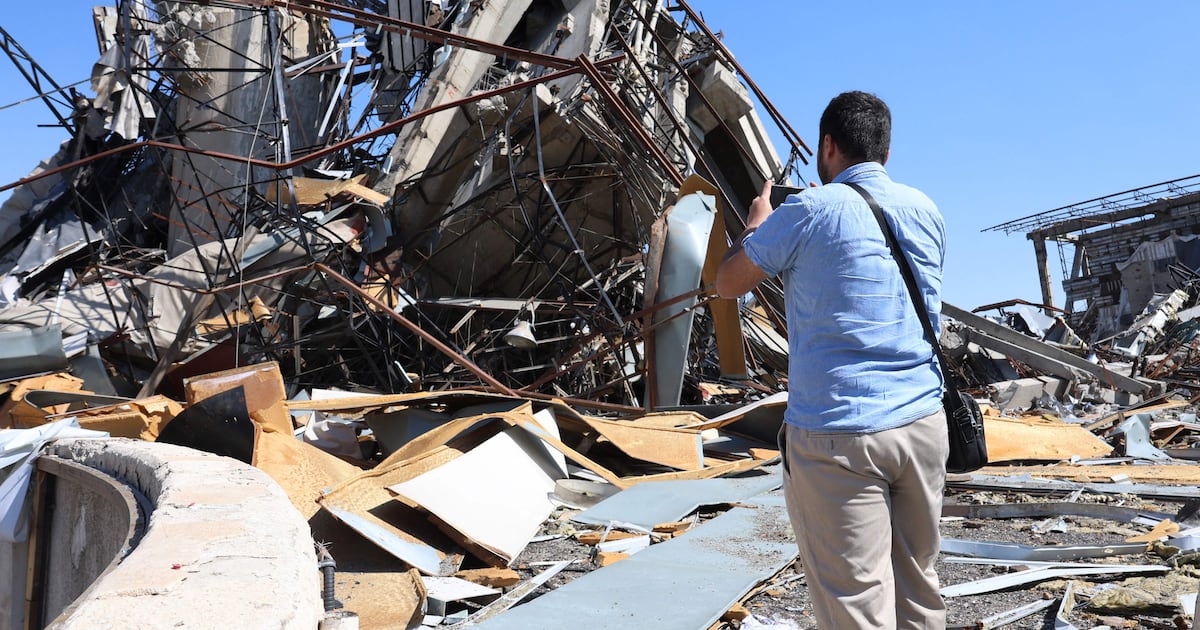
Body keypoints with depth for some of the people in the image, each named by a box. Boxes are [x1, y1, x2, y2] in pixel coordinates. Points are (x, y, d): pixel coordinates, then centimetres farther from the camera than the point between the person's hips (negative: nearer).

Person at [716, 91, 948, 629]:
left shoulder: (810, 210, -8)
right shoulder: (926, 210, 10)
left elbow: (727, 283, 2)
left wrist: (756, 224, 21)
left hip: (836, 433, -6)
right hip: (923, 422, 7)